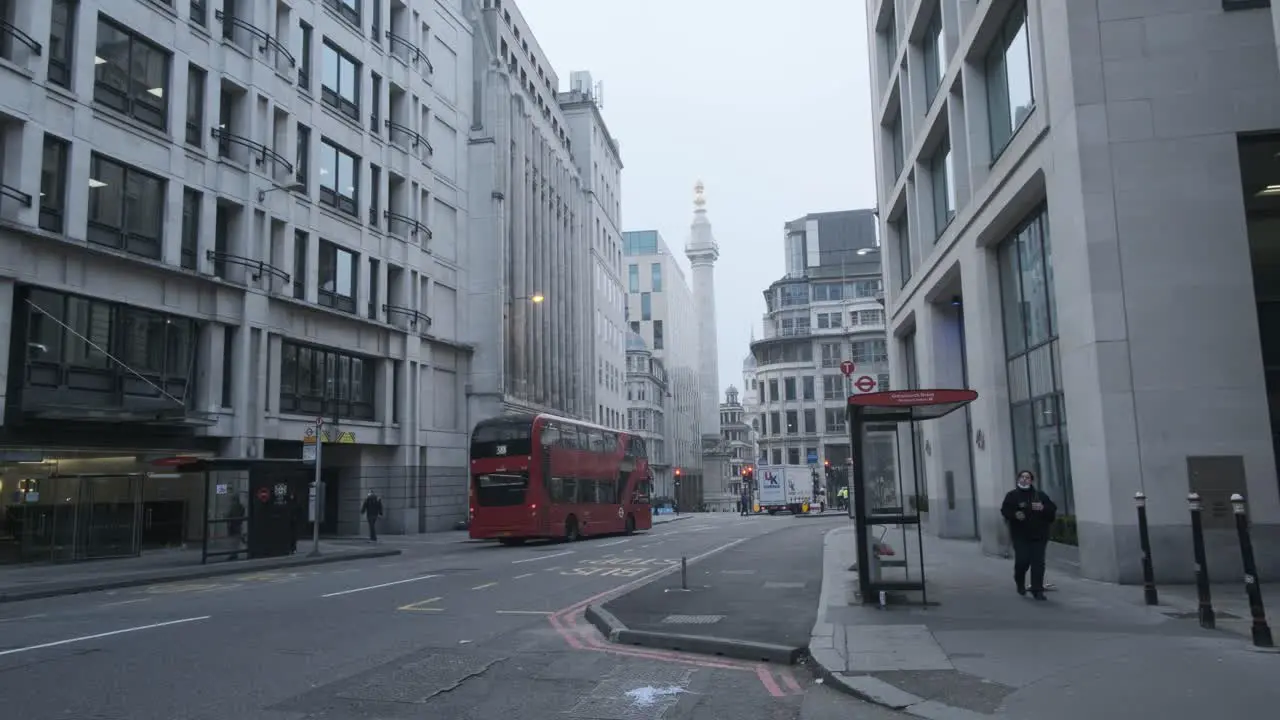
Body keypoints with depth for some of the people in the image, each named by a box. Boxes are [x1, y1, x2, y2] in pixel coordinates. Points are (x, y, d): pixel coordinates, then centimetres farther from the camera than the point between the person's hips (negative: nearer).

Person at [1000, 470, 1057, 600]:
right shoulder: (1012, 495, 4)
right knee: (1022, 561, -9)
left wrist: (1043, 508, -12)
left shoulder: (1040, 495, 10)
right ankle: (1020, 583, 22)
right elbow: (1005, 510, -3)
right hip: (1020, 535, -2)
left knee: (1038, 563, -4)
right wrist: (1015, 514, -23)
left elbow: (1053, 509, 8)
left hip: (1039, 535, 2)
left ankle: (1037, 590, 4)